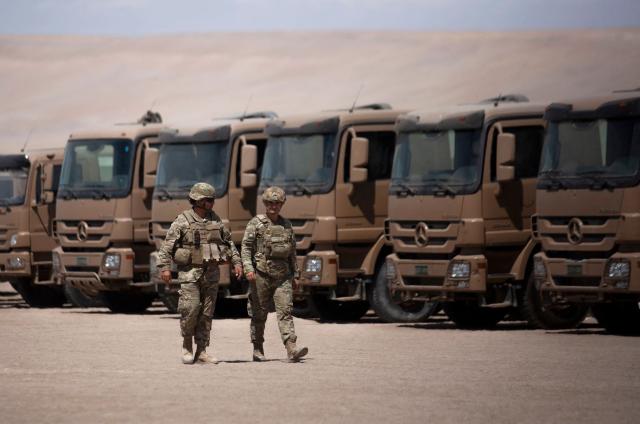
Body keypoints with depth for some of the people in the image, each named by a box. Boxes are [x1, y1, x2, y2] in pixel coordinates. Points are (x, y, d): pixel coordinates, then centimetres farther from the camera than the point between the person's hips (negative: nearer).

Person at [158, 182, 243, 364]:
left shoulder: (215, 220, 10)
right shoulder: (183, 221, -5)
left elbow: (228, 242, 19)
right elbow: (167, 245, -7)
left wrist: (237, 262, 12)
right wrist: (164, 267, -15)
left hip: (211, 272, 5)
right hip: (190, 272, -5)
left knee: (207, 313, 3)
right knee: (191, 308, -13)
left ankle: (201, 351, 7)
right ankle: (187, 345, 6)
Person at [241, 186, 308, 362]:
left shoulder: (286, 225, 14)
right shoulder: (256, 223, 1)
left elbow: (292, 252, 20)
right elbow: (246, 246, -5)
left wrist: (294, 274, 19)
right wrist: (248, 268, -17)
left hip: (282, 276, 3)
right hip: (261, 275, -3)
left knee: (285, 311, -9)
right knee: (259, 314, 5)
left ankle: (292, 349, -20)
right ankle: (258, 350, 17)